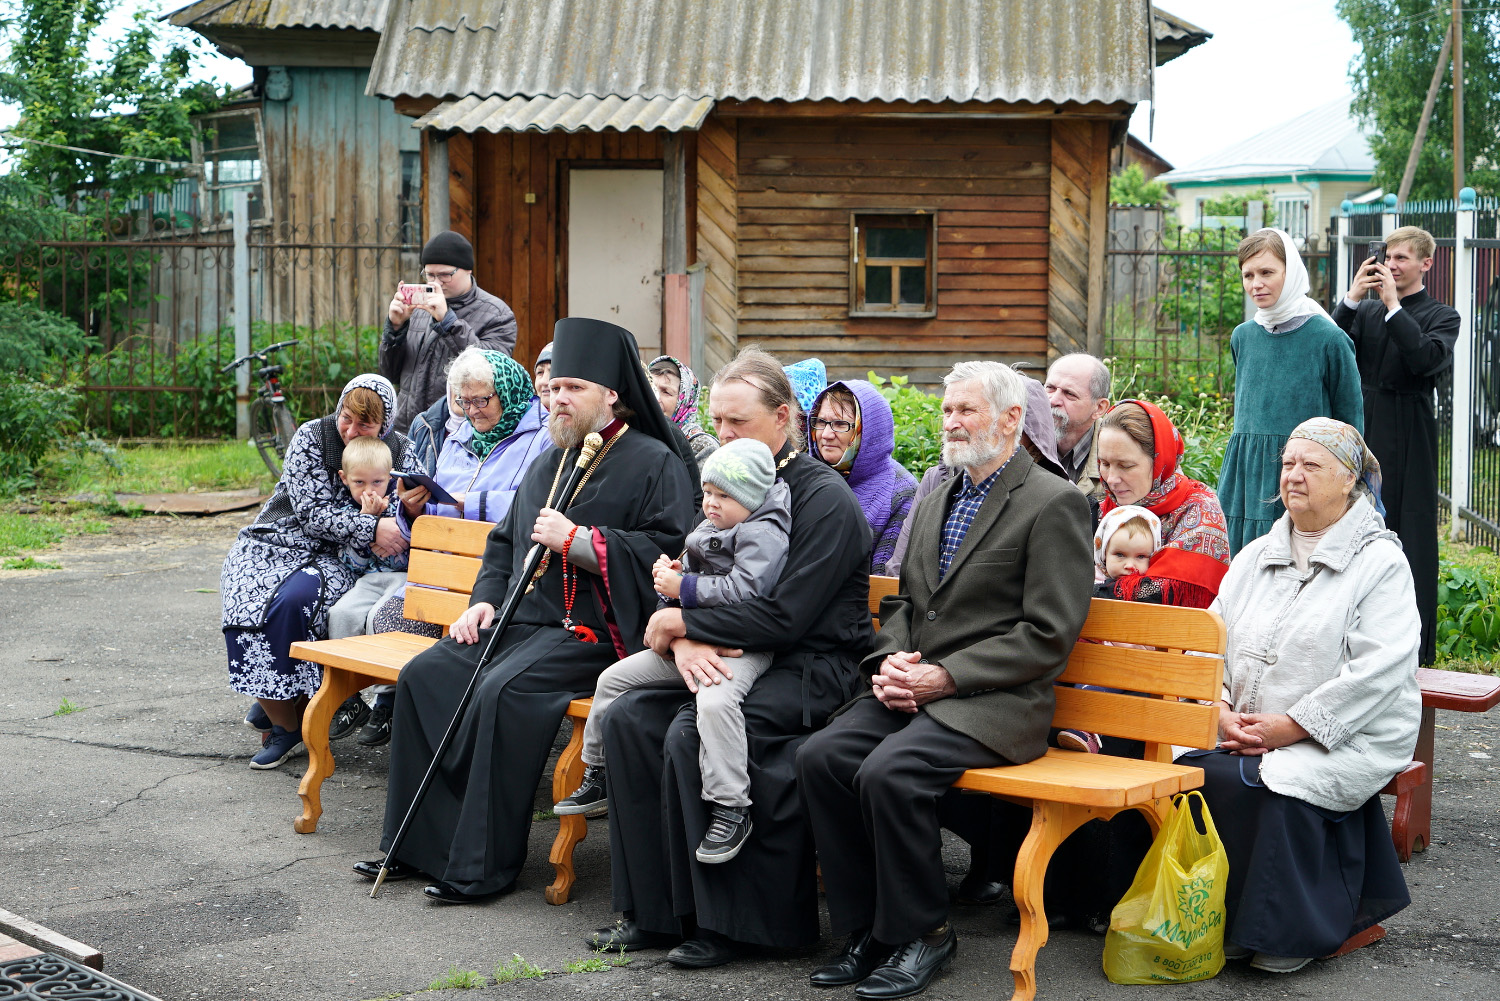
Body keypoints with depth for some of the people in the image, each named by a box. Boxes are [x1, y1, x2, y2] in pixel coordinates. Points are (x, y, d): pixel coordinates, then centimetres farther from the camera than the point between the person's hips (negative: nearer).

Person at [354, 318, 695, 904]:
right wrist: (484, 599, 12)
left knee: (505, 691, -31)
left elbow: (666, 549, -16)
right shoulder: (549, 464, 22)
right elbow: (505, 540, 30)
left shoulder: (654, 464, -3)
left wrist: (577, 540, -18)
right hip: (523, 617, 8)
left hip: (594, 629, -8)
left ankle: (483, 867, -21)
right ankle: (418, 842, -1)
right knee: (424, 675, -8)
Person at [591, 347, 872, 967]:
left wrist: (680, 624, -13)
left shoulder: (825, 498, -11)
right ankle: (653, 911, -7)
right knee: (627, 716, -13)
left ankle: (723, 921, -15)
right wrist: (685, 643, -12)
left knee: (691, 732, -29)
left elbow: (784, 617, -20)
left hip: (812, 668, -8)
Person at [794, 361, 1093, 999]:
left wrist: (946, 677, -16)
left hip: (994, 702, -7)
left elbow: (1048, 635, -12)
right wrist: (891, 660, 0)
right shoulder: (935, 502, 20)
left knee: (889, 772, -29)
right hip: (914, 687, 7)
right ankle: (867, 925, -3)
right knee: (820, 756, -16)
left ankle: (922, 931, -7)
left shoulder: (1055, 503, -6)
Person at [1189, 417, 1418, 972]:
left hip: (1348, 737, -5)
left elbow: (1378, 669, -14)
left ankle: (1289, 931, -12)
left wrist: (1293, 726, -18)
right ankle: (1212, 921, -8)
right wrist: (1223, 710, -7)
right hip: (1242, 732, 5)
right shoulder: (1255, 557, 17)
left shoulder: (1380, 563, -3)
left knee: (1279, 784, -31)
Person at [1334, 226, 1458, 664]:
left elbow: (1427, 358, -17)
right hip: (1363, 429, 4)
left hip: (1410, 438, -4)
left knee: (1408, 533, -3)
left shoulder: (1441, 316, 2)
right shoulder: (1366, 311, 13)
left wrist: (1394, 307, -15)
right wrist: (1351, 299, -9)